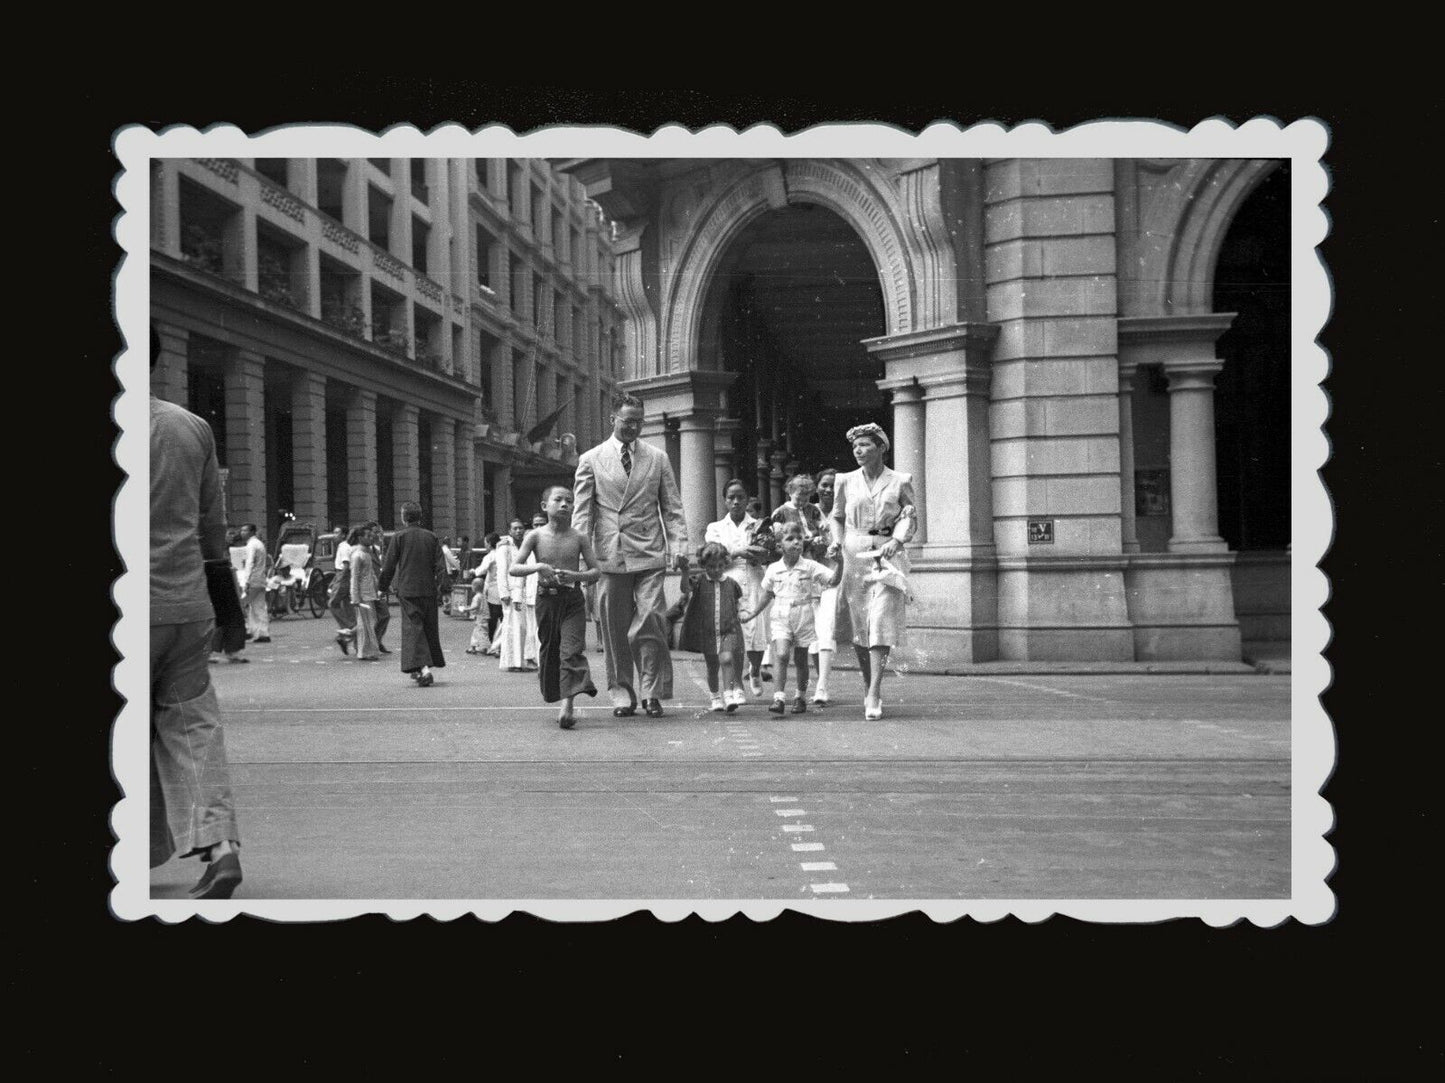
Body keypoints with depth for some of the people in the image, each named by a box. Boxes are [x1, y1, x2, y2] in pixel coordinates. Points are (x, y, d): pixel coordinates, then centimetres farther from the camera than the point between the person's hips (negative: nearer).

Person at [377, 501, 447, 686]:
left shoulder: (399, 537, -4)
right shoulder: (431, 537, 5)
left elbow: (389, 566, -1)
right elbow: (441, 566, 2)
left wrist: (382, 587, 10)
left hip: (407, 590, -3)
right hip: (429, 590, 3)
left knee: (413, 629, -5)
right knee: (429, 628, 14)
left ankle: (422, 668, -21)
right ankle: (430, 664, 23)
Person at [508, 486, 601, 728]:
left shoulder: (579, 538, -2)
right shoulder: (535, 536, -2)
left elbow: (595, 571, 0)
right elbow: (514, 568, -4)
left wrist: (574, 576, -19)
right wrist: (538, 566, -22)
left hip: (573, 600, -1)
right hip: (546, 599, 1)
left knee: (571, 651, -13)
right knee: (549, 649, 12)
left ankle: (567, 706, -17)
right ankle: (552, 695, 32)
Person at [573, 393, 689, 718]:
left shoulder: (658, 458, 11)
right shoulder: (591, 460, 7)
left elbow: (672, 508, 10)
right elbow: (582, 511, 5)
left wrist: (679, 547, -1)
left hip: (650, 555, 0)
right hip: (610, 556, 0)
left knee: (651, 623, -8)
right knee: (615, 628, 4)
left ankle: (652, 691, 1)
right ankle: (622, 691, 15)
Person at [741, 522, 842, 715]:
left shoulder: (810, 567, -5)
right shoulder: (773, 569, 2)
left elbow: (834, 580, -11)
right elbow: (767, 594, 17)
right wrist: (752, 614, 21)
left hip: (803, 618, 0)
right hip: (780, 619, 1)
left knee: (800, 660, 11)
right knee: (781, 655, -17)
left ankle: (801, 697, 29)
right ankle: (779, 697, -16)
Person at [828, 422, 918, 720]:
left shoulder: (900, 481, 4)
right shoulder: (845, 481, 9)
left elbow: (909, 515, 5)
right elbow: (838, 517, 19)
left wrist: (897, 540, -12)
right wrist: (837, 541, 1)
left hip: (887, 555, -2)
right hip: (854, 556, 3)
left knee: (881, 621, -14)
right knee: (858, 626, 5)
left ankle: (874, 695, -16)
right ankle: (870, 688, 22)